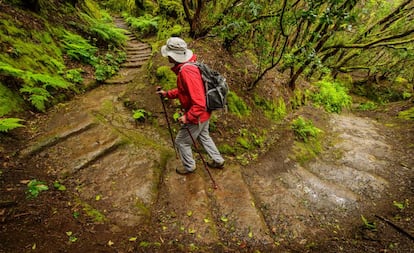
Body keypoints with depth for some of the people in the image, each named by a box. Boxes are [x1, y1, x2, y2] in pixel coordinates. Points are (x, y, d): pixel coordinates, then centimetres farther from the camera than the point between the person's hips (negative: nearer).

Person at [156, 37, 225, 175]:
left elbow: (199, 103, -36)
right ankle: (218, 161, 44)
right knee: (203, 136, 28)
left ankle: (189, 166, 36)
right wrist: (167, 94, 11)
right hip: (204, 113, 9)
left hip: (197, 116, -9)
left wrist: (188, 117, -26)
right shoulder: (186, 65, 1)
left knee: (181, 142, 12)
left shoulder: (186, 71, -31)